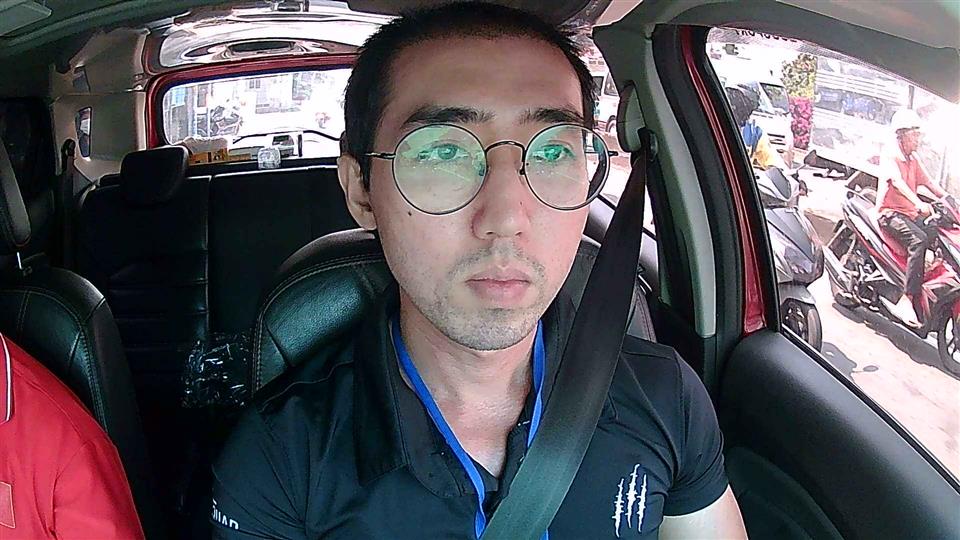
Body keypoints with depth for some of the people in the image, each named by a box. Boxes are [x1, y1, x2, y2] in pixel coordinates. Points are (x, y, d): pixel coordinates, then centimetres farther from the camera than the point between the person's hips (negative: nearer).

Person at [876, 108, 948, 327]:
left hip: (911, 214, 8)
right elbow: (897, 182, -22)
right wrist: (919, 203, -38)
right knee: (919, 240, -33)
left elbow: (929, 184, 18)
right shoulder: (890, 157, -5)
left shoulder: (913, 161, 21)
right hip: (890, 213, -8)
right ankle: (907, 300, -37)